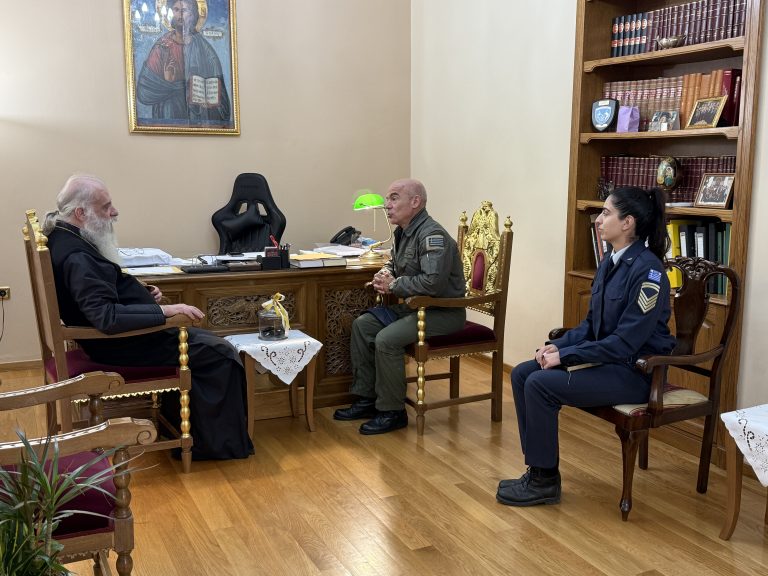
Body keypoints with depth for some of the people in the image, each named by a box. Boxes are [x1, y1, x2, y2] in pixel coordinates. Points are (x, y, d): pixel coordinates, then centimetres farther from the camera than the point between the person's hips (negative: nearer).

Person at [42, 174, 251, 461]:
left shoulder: (66, 237, 6)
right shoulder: (76, 257, -27)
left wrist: (140, 292, 6)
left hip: (118, 334, 11)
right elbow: (107, 317, -35)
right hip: (118, 344, -11)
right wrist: (165, 310, -31)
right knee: (221, 353, -8)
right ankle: (225, 445, 3)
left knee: (202, 341, 18)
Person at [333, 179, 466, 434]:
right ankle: (366, 400, 10)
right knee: (362, 325, 4)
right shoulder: (403, 232, 9)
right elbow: (395, 263, 28)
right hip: (414, 307, 10)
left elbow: (433, 282, -33)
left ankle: (392, 412, -8)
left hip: (443, 312, -10)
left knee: (386, 339, -25)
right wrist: (385, 274, 3)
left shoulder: (432, 235, -22)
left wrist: (394, 285, -19)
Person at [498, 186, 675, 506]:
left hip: (634, 371, -9)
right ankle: (537, 469, 2)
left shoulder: (647, 271, -20)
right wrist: (558, 345, -3)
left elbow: (626, 342, -23)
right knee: (522, 374, -4)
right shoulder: (610, 264, 8)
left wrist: (565, 356, -20)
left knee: (540, 384, -22)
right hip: (603, 357, 9)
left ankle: (545, 481, -6)